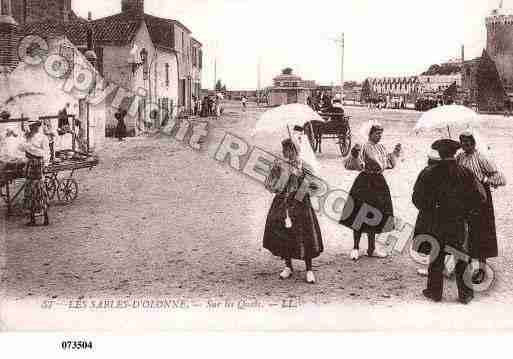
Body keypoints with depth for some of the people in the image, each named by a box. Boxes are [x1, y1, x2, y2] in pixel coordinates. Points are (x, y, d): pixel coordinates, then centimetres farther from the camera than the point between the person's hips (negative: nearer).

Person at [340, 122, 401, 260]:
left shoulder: (382, 148, 10)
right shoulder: (364, 148, -13)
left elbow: (388, 163, 26)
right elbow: (350, 164, -23)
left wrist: (395, 153, 23)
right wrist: (354, 155, -39)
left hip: (379, 183, 7)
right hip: (366, 183, -7)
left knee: (375, 217, 12)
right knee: (360, 217, -3)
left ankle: (371, 249, 22)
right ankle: (356, 248, 8)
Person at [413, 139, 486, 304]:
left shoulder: (430, 174, -9)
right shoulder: (466, 173, -7)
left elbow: (418, 199, -6)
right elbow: (480, 196, -3)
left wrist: (429, 209, 11)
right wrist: (467, 210, 11)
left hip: (439, 222, -1)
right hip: (461, 222, 1)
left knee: (436, 257, 11)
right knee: (462, 257, 11)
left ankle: (434, 291, 18)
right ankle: (465, 294, 16)